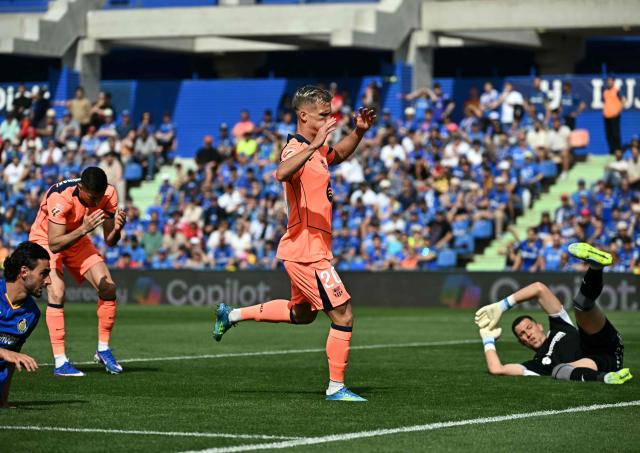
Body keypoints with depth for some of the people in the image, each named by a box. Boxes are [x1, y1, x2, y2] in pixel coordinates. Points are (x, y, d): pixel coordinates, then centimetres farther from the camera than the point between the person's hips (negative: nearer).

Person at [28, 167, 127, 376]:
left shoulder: (109, 194, -21)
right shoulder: (59, 198, -37)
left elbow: (109, 241, -15)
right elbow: (54, 245, -40)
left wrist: (116, 229, -38)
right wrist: (84, 229, -52)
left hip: (78, 239, 5)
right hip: (45, 240, -5)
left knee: (108, 288, -8)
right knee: (57, 293, -24)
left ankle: (103, 350, 10)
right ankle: (60, 362, -19)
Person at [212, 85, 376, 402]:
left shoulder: (316, 150, 12)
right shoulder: (296, 150, -17)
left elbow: (339, 154, 35)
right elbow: (281, 173, -41)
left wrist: (359, 131, 18)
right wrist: (313, 146, -50)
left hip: (307, 251, 10)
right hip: (307, 252, -10)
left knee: (302, 313, 27)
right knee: (343, 316, -7)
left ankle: (233, 315, 33)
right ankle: (336, 387, 0)